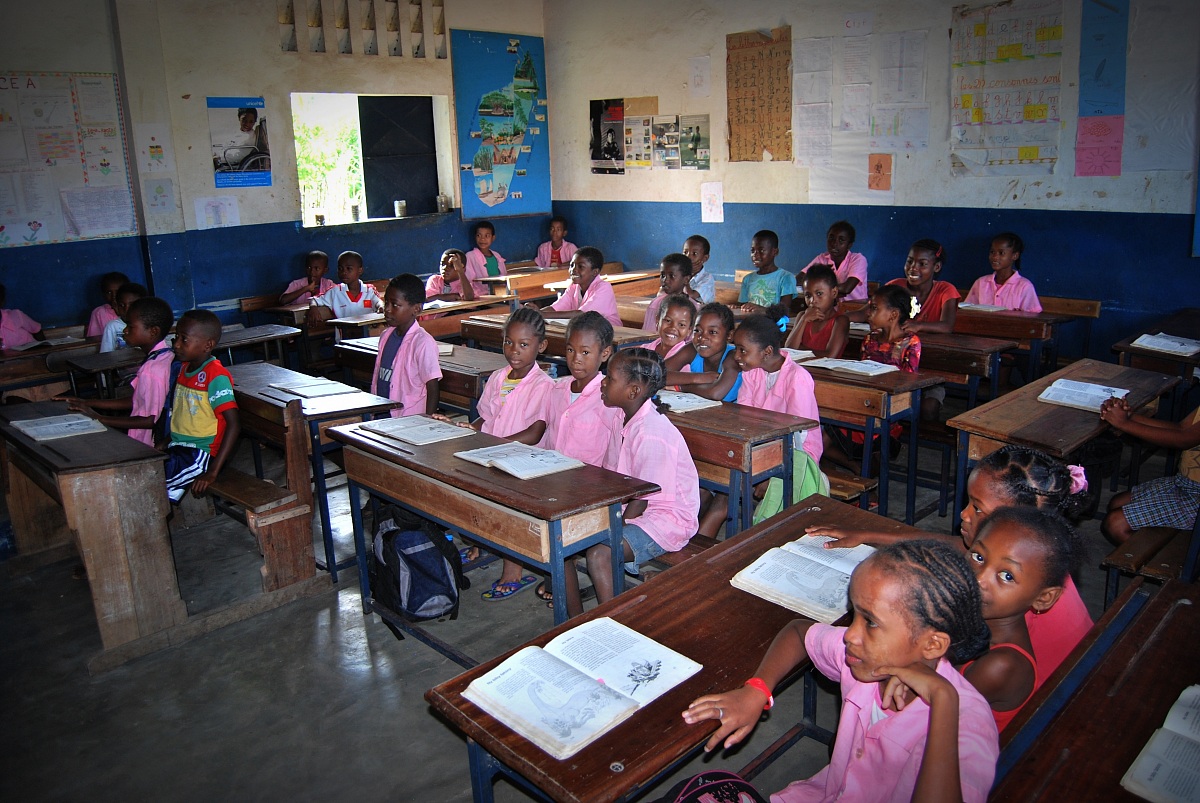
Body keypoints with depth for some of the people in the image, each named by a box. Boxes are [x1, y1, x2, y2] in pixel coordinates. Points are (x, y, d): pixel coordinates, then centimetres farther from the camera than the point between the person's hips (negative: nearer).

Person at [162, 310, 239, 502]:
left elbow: (234, 424, -21)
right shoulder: (185, 369, 10)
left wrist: (213, 471, -24)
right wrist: (166, 443, 13)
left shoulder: (216, 376, -16)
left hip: (201, 453, -8)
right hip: (177, 448, 8)